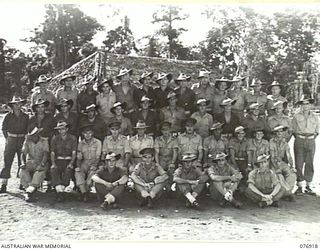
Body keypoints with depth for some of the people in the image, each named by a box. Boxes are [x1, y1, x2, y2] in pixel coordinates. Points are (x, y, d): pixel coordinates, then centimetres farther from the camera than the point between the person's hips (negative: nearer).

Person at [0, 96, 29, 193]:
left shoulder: (25, 116, 4)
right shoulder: (8, 116, 0)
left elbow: (28, 129, 11)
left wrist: (25, 138, 2)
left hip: (22, 140, 1)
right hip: (11, 140, -1)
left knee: (23, 162, 5)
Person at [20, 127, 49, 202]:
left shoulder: (44, 142, 0)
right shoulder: (27, 142, 9)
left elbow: (46, 154, -11)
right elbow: (23, 154, 2)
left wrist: (41, 165, -26)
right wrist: (23, 163, -17)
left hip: (42, 163, -3)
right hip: (30, 162, 3)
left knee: (40, 172, -34)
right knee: (23, 171, -28)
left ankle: (29, 191, -40)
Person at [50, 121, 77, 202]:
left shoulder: (72, 138, 4)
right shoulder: (54, 139, 10)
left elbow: (74, 153, -1)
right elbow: (52, 153, 6)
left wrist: (71, 163, -17)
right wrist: (53, 163, -12)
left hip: (69, 160, -1)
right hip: (58, 160, 1)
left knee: (68, 170, -33)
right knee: (53, 170, -30)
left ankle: (61, 189, -30)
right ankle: (59, 190, -37)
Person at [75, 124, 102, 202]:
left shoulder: (97, 142, 0)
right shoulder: (81, 143, 11)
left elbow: (97, 157, -6)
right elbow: (79, 157, 8)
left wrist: (93, 166, -21)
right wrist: (78, 166, -11)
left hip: (94, 163, -2)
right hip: (84, 163, 2)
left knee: (92, 172, -32)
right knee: (77, 172, -27)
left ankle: (86, 192, -17)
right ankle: (83, 192, -28)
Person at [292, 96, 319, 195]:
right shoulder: (296, 117, 3)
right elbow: (293, 130, 7)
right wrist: (299, 138, 0)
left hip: (311, 142, 2)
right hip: (299, 141, -2)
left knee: (310, 164, 4)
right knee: (299, 164, -2)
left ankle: (308, 186, 12)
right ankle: (299, 186, 5)